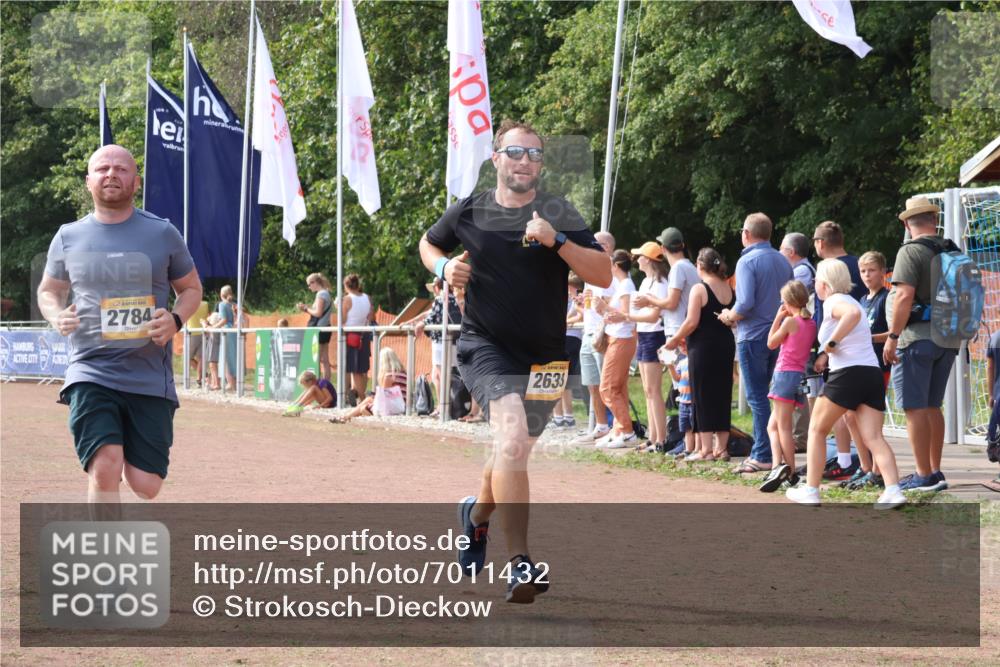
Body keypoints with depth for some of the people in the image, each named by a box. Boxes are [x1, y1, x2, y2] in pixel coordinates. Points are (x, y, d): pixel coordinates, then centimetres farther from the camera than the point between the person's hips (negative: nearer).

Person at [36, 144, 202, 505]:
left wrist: (175, 320, -8)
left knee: (145, 486, 0)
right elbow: (48, 291, 20)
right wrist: (57, 316, -4)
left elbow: (191, 288, 15)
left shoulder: (162, 233, 4)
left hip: (151, 377, 0)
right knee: (105, 467, -21)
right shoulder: (68, 237, 7)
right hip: (91, 373, 0)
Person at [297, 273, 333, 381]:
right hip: (325, 330, 10)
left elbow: (318, 313, -19)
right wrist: (307, 308, 8)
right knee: (325, 360, 9)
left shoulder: (321, 294, -13)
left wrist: (306, 309, -6)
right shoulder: (327, 294, 16)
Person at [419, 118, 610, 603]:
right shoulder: (468, 212, 1)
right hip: (484, 346, -2)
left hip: (543, 357, 2)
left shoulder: (559, 214, -2)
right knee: (513, 436, -26)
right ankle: (519, 565, -31)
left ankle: (477, 513, 52)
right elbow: (429, 244, 22)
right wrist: (444, 267, 0)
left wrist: (556, 240, -24)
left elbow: (603, 276, -11)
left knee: (512, 452, 17)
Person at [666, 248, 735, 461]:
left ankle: (706, 449, -2)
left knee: (703, 396, -1)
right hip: (726, 345, 6)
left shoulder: (699, 289, -12)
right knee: (722, 395, 10)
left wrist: (675, 339, -4)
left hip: (703, 347, -6)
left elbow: (692, 322, -16)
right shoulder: (729, 289, 8)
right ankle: (721, 447, 11)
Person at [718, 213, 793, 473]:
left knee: (757, 398, -4)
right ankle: (761, 450, 15)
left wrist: (729, 316, -3)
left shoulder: (748, 261, -13)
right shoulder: (783, 262, 9)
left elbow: (745, 303, -23)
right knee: (766, 394, 15)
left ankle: (763, 456, -5)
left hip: (753, 337, -7)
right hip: (778, 335, 7)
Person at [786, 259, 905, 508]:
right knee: (874, 437, -2)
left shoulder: (834, 301, -5)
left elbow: (853, 313, -27)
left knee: (817, 429, 9)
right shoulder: (850, 301, 23)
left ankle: (810, 490, 10)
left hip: (847, 374, -7)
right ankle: (893, 490, -20)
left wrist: (830, 343, -20)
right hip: (873, 373, 7)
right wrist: (827, 355, 23)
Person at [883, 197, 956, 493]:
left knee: (915, 408, -4)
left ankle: (924, 476, -5)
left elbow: (905, 296, -21)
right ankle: (936, 473, 17)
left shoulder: (911, 251, -12)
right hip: (948, 338, 7)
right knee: (933, 406, 15)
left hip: (917, 337, -7)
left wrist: (892, 337, -17)